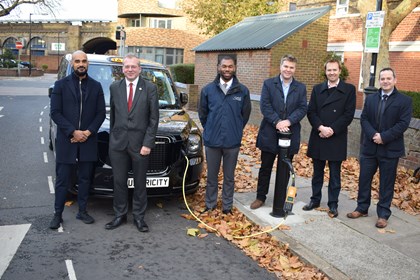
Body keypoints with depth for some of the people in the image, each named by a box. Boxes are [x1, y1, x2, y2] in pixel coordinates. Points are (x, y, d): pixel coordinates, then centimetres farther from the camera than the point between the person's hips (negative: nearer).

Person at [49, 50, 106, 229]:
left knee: (85, 179, 11)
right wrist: (73, 132, -14)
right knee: (62, 180, 5)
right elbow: (55, 112, -4)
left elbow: (101, 113, 4)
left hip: (88, 141, 2)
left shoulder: (96, 86, 8)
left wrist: (88, 132, -10)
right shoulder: (61, 85, 2)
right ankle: (58, 214, 16)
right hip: (66, 141, -2)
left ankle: (82, 211, 23)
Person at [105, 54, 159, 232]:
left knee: (140, 183, 9)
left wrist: (148, 143, -10)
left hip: (140, 143, -2)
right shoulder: (114, 87, 6)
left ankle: (139, 217, 22)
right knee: (119, 182, 10)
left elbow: (154, 119, -5)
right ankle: (120, 215, 25)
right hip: (118, 143, 2)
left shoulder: (150, 88, -3)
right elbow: (112, 114, 12)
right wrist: (112, 136, 7)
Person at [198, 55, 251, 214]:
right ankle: (210, 205, 25)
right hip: (212, 141, 1)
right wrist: (210, 130, 12)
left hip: (232, 142, 0)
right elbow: (202, 113, 9)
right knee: (212, 176, 12)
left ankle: (227, 207, 23)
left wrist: (235, 131, 11)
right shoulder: (208, 90, 0)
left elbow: (245, 114, 8)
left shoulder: (242, 91, -1)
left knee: (229, 177, 10)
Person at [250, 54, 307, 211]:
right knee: (265, 167, 7)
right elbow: (265, 106, -8)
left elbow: (303, 108, -2)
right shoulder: (268, 84, 1)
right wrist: (277, 122, -19)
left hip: (290, 134, 2)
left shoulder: (301, 88, 7)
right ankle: (261, 197, 20)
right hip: (270, 133, -1)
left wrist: (288, 121, -18)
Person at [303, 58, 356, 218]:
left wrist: (332, 130, -16)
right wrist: (321, 127, -14)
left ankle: (333, 204, 16)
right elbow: (311, 112, 1)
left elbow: (348, 114, -7)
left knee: (335, 175, 6)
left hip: (337, 139, -3)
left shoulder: (349, 89, 0)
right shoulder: (317, 89, 9)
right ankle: (315, 200, 26)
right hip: (318, 138, 3)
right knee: (317, 173, 13)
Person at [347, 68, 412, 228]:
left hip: (390, 149, -3)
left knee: (386, 183, 5)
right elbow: (364, 119, 3)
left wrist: (383, 137, -18)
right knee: (364, 179, 9)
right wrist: (373, 135, -15)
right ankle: (362, 208, 24)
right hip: (369, 147, 4)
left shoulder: (405, 101, -3)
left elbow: (403, 124, -11)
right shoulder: (370, 99, 10)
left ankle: (383, 214, 15)